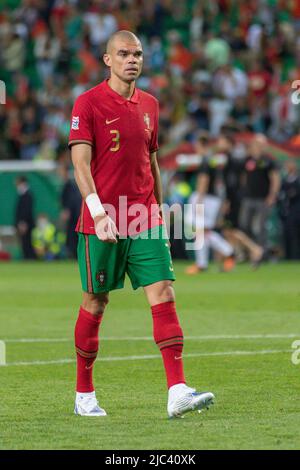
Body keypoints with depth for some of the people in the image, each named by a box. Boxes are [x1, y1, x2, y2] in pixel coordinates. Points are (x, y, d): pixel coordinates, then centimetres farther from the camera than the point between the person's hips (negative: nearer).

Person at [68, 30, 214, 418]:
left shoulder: (149, 104, 12)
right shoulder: (89, 103, -5)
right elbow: (80, 163, -12)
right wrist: (98, 213, -23)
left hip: (144, 222, 5)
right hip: (102, 223, -5)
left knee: (164, 296, -8)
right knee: (95, 303, 4)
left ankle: (177, 392, -15)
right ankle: (84, 394, 18)